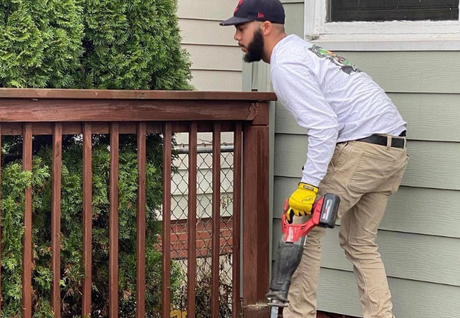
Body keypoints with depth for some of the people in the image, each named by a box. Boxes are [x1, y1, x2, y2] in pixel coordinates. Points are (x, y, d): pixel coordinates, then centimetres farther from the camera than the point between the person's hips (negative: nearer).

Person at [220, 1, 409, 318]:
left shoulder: (285, 64, -11)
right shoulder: (301, 49, 21)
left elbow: (324, 127, -19)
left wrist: (308, 186, -18)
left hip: (362, 146, -10)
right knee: (361, 243, 16)